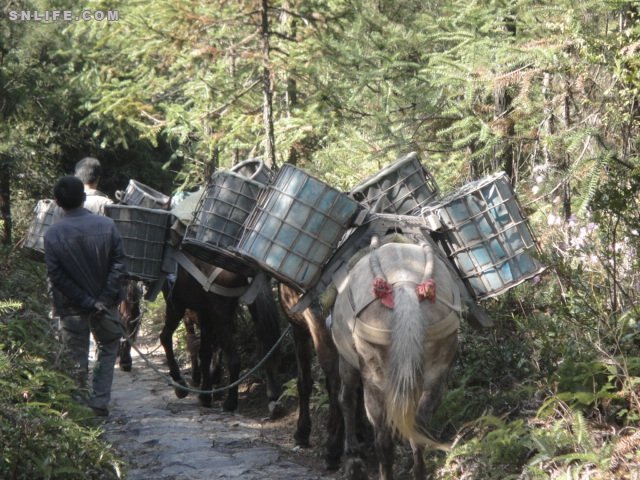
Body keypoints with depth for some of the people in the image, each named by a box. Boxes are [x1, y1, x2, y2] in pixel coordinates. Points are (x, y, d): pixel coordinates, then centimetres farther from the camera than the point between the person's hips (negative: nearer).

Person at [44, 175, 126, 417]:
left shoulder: (52, 234, -10)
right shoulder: (106, 225, -9)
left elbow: (56, 276, -12)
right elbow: (118, 264, -11)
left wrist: (87, 302, -10)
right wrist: (103, 301, -10)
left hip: (72, 308, -1)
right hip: (105, 306, 1)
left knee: (77, 359, 10)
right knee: (107, 350, 18)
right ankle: (99, 402, 10)